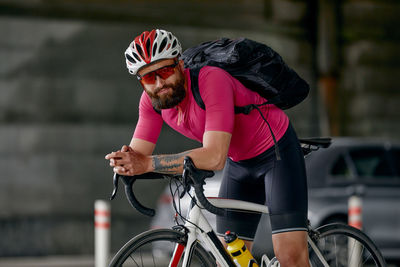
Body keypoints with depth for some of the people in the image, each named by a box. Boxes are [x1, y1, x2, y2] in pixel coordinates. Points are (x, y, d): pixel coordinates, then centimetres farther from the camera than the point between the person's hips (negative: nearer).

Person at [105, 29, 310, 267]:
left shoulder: (211, 79, -34)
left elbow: (215, 157, -42)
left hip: (277, 151, -7)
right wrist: (125, 161, -37)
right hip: (239, 163, 7)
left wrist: (147, 164, -45)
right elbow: (139, 154, -12)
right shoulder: (152, 99, -11)